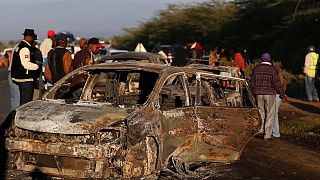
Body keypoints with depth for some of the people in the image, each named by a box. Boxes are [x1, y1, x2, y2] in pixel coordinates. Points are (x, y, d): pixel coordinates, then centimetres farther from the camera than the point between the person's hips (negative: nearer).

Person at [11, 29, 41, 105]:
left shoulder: (19, 46, 15)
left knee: (23, 101, 18)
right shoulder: (25, 48, -18)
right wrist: (37, 66, -11)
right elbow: (26, 64, -25)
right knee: (26, 102, -7)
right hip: (25, 79, -11)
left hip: (19, 78, 11)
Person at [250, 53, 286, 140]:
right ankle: (267, 134, 4)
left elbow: (252, 82, 7)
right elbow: (277, 83, -10)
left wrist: (254, 92, 20)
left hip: (258, 93, 3)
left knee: (261, 112, 18)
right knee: (270, 114, 5)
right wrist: (282, 94, 0)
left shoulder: (256, 68, 3)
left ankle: (261, 129, 11)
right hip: (269, 94, -3)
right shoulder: (272, 69, -9)